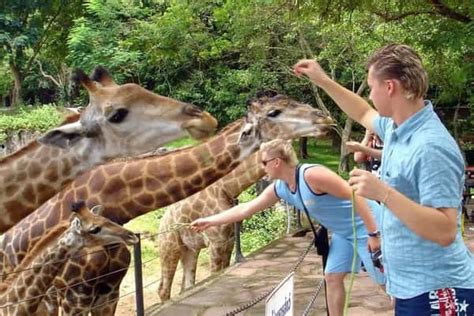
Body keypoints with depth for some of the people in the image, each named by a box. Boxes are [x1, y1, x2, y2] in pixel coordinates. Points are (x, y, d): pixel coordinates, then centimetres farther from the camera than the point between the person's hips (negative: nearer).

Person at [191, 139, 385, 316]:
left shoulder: (311, 175, -29)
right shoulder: (279, 189, -2)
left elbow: (355, 196, -28)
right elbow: (246, 209, 6)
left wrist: (373, 233, -28)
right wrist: (209, 221, 7)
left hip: (366, 225, -8)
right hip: (343, 233, 8)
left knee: (386, 280, -1)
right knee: (332, 277, 10)